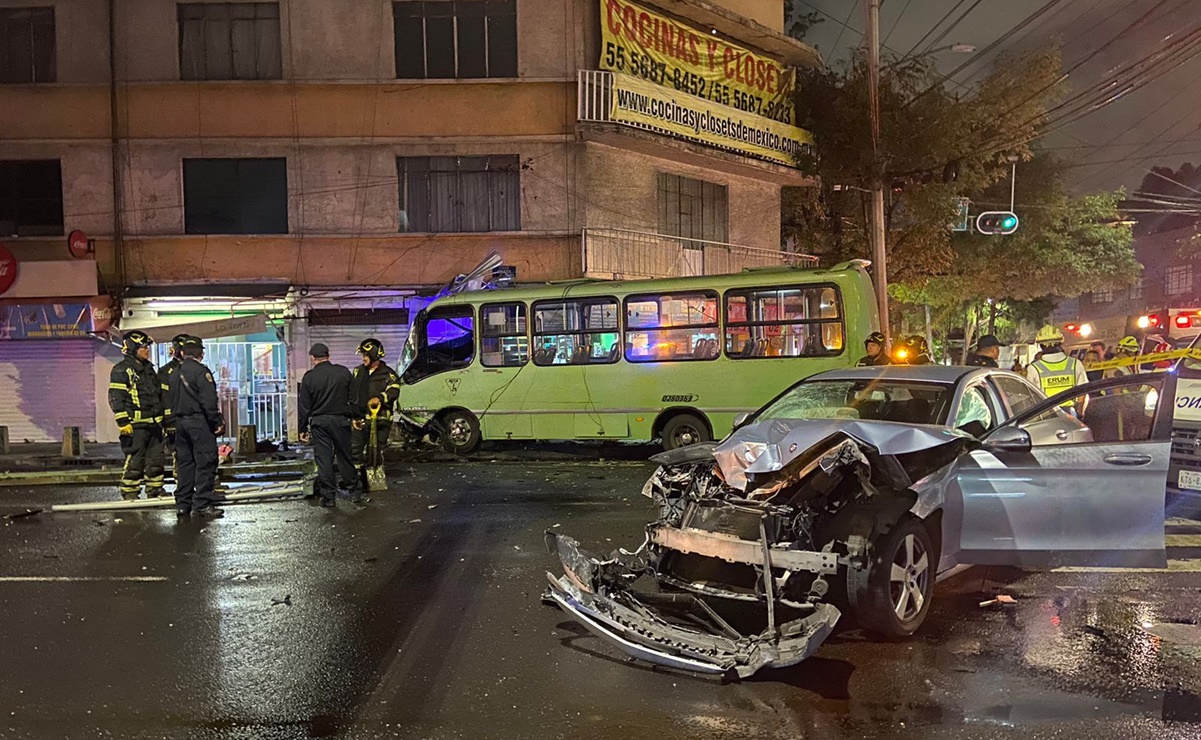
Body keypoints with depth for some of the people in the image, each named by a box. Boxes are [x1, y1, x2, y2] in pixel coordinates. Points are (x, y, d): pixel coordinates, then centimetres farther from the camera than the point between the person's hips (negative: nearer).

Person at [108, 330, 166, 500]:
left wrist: (162, 419, 25)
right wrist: (123, 422, -18)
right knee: (134, 460, -6)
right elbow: (115, 398, -13)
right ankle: (130, 494, 2)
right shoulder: (121, 370, -7)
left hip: (154, 423, 8)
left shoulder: (149, 368, 18)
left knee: (156, 458, 11)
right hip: (135, 424, -8)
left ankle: (155, 491, 20)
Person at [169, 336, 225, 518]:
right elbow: (208, 401, -18)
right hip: (199, 422, -8)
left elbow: (172, 401, 18)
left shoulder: (174, 374, 14)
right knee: (205, 463, -6)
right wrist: (217, 422, -14)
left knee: (184, 463, 12)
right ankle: (202, 504, -9)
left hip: (180, 423, 8)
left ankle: (182, 504, 15)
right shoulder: (201, 371, -11)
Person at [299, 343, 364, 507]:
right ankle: (355, 492, 17)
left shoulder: (309, 377, -5)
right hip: (341, 420, 2)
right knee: (345, 456, 11)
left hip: (319, 422, -1)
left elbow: (304, 406, -2)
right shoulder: (343, 372, -1)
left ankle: (328, 497, 5)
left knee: (323, 460, 3)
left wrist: (303, 428, 5)